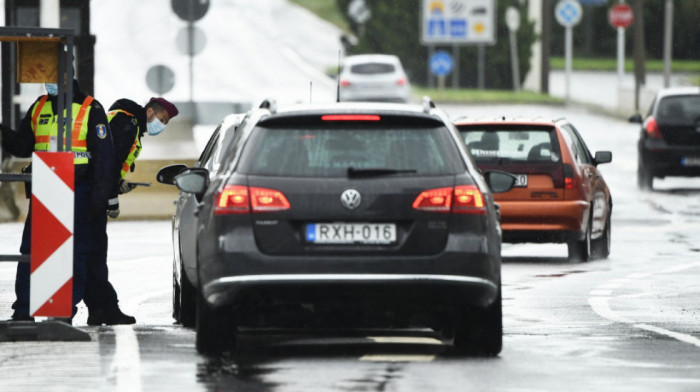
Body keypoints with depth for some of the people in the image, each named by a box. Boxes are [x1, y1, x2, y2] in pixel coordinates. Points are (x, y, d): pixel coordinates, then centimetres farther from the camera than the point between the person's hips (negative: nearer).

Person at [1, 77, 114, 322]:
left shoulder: (91, 110, -3)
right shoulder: (39, 107, 12)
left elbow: (104, 155, -4)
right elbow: (23, 145, 18)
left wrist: (100, 196, -9)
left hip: (77, 191, -4)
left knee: (75, 251, -1)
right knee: (31, 247, 0)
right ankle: (23, 308, 3)